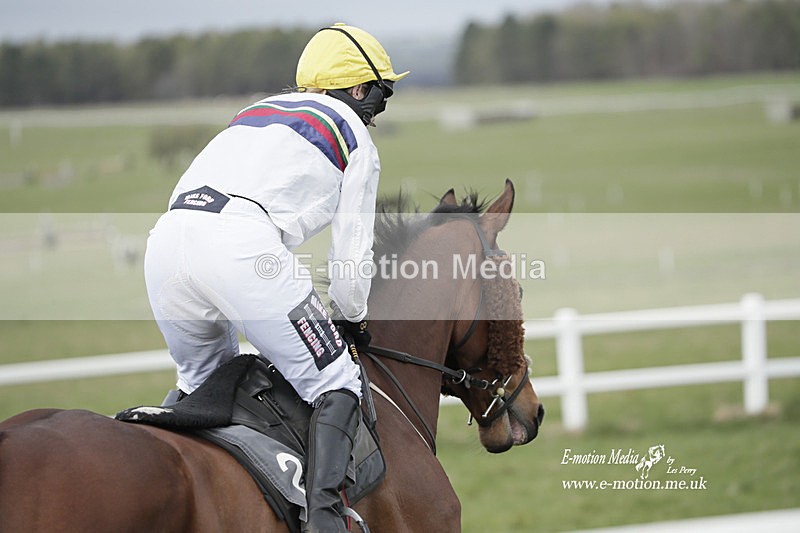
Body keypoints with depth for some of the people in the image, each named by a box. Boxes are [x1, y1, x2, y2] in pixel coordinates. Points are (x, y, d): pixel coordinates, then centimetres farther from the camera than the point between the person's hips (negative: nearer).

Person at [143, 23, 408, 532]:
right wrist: (354, 318, 37)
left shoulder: (257, 112, 37)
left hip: (167, 238, 7)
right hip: (240, 246, -7)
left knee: (203, 381, 30)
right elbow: (353, 252, 20)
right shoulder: (354, 134, 19)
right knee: (335, 384, 0)